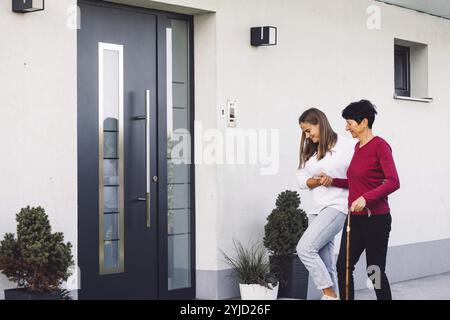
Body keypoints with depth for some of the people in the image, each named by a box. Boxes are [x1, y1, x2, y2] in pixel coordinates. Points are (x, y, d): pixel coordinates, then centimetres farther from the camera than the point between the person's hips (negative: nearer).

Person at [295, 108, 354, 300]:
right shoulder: (309, 151, 15)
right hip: (317, 209, 7)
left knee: (304, 248, -18)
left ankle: (330, 295, -8)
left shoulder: (346, 146, -6)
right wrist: (317, 181, -9)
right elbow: (301, 179, 10)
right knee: (326, 264, 6)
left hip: (337, 206, -7)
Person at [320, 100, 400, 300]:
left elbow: (393, 182, -21)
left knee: (375, 271, 1)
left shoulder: (380, 146, -12)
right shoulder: (358, 147, 13)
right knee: (343, 267, 4)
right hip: (355, 218, 8)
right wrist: (333, 181, 10)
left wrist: (366, 198, -30)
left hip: (375, 218, -8)